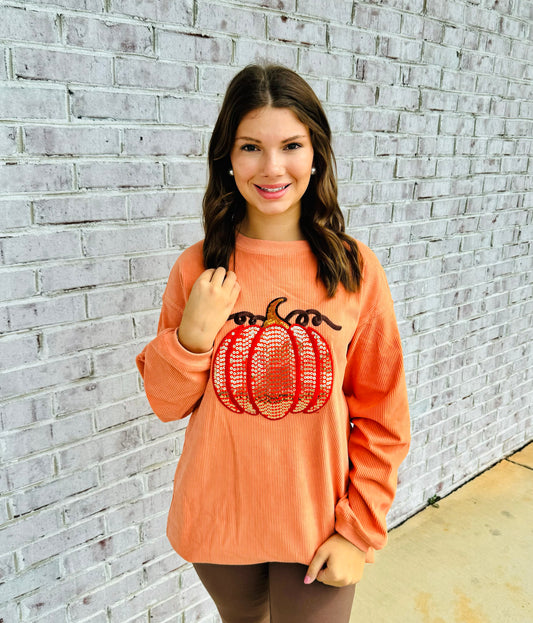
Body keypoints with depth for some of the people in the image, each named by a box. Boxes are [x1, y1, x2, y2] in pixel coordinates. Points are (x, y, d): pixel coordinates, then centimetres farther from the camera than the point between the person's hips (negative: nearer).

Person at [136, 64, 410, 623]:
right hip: (218, 522, 2)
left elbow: (381, 417, -6)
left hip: (319, 529, -1)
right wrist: (192, 335, -20)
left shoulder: (355, 269, -12)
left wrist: (359, 530, -7)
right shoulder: (198, 269, -10)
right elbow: (166, 403, -2)